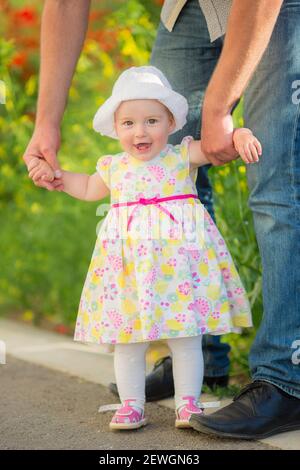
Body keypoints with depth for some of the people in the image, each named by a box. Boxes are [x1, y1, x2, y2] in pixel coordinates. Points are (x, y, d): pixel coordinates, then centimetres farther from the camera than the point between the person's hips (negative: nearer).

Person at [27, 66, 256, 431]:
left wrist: (240, 137, -34)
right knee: (127, 342, 5)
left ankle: (187, 402, 14)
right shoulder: (113, 167, 10)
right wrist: (55, 175, 22)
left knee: (186, 340, 2)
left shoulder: (183, 155, -1)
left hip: (179, 258, -3)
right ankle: (132, 404, 17)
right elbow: (89, 189, 29)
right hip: (128, 262, 3)